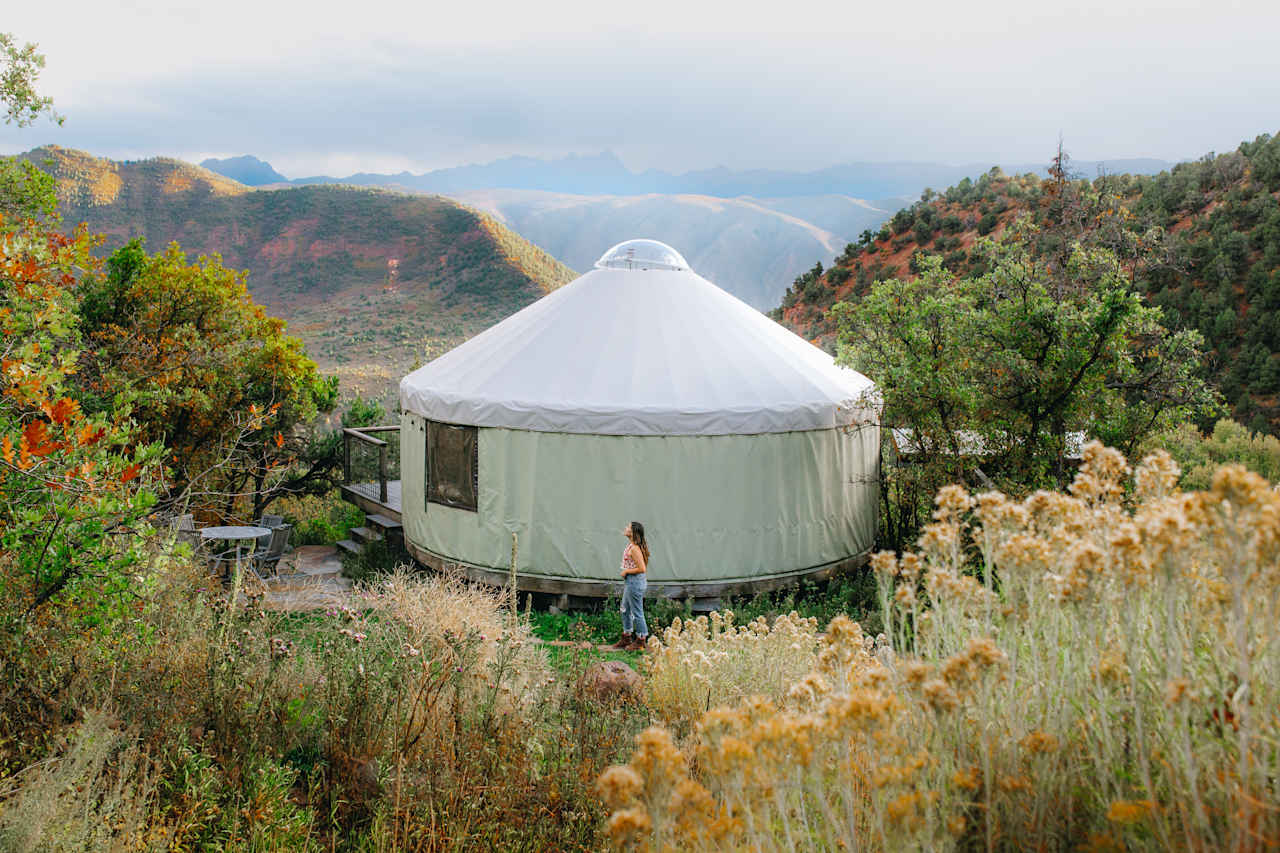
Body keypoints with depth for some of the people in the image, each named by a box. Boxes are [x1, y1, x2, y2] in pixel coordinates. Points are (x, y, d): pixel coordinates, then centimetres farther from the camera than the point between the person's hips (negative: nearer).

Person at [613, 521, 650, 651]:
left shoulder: (634, 548, -23)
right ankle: (626, 639, 32)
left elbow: (642, 568, -26)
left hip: (635, 582, -11)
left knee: (637, 612, 1)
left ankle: (640, 642, 13)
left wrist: (626, 571, -17)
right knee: (625, 610, 20)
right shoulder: (630, 545, 8)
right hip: (630, 582, 11)